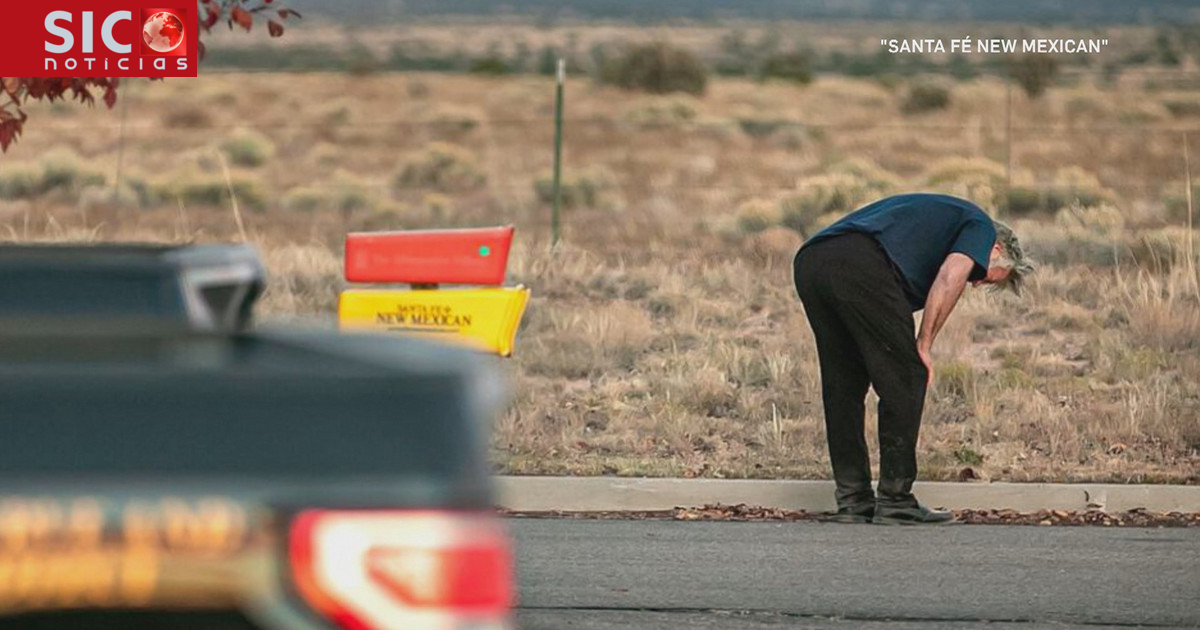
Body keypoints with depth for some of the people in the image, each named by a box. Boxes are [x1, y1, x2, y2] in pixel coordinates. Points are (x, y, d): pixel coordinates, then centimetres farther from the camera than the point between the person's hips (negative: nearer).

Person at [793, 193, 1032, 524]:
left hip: (808, 262, 8)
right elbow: (951, 276, -3)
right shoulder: (980, 226, 19)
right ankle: (895, 500, 6)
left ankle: (852, 500, 18)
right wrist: (924, 345, 2)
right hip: (861, 265, -8)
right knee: (905, 381, 4)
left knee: (842, 386, 17)